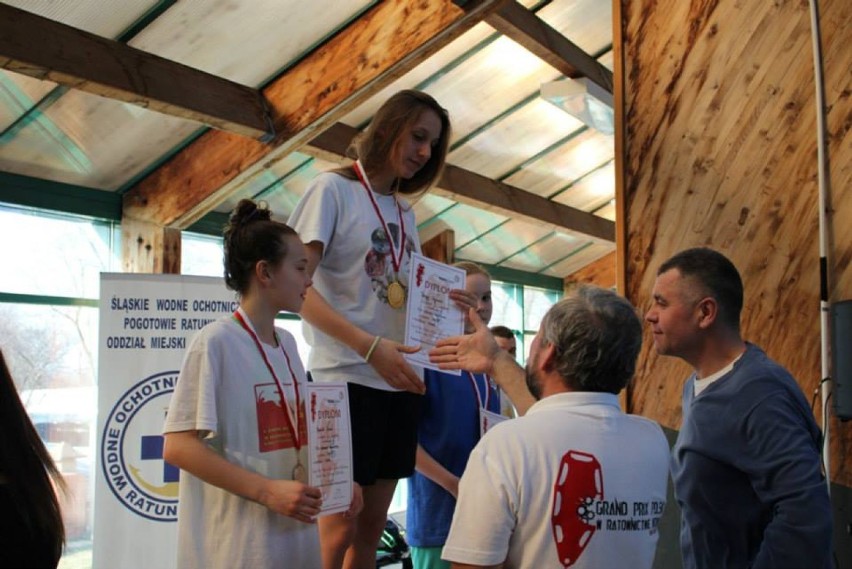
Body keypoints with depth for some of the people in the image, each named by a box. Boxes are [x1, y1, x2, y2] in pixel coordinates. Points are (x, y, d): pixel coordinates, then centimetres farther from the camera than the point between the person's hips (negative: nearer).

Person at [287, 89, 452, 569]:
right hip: (347, 379, -7)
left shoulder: (405, 212, 17)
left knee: (373, 526, 12)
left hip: (398, 382, 7)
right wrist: (371, 347, -23)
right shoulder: (333, 189, -4)